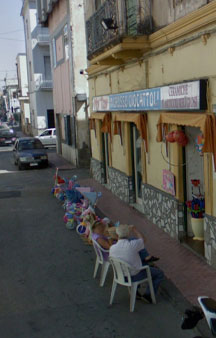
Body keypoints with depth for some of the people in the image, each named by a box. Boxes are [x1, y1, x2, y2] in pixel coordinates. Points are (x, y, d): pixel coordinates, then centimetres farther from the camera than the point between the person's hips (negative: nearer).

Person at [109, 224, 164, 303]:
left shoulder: (112, 248, -17)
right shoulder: (132, 244, -30)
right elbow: (142, 239, -7)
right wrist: (133, 229, 5)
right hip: (135, 276, -5)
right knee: (159, 274, 13)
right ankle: (148, 295, 11)